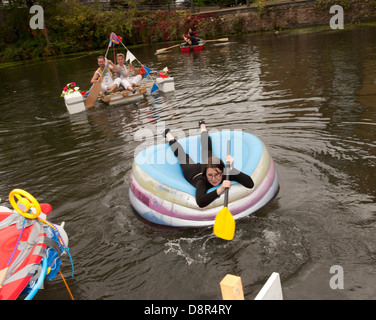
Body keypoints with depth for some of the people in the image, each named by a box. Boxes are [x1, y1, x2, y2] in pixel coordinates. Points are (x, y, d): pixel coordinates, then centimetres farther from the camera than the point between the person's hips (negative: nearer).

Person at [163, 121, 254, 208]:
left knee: (207, 150, 34)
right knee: (182, 156, 28)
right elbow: (200, 202, -68)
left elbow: (250, 184, -53)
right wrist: (220, 189, -77)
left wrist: (231, 168, -65)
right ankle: (168, 135, 57)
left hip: (206, 165, 2)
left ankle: (202, 126, 61)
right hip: (191, 170, -2)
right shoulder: (202, 181, -52)